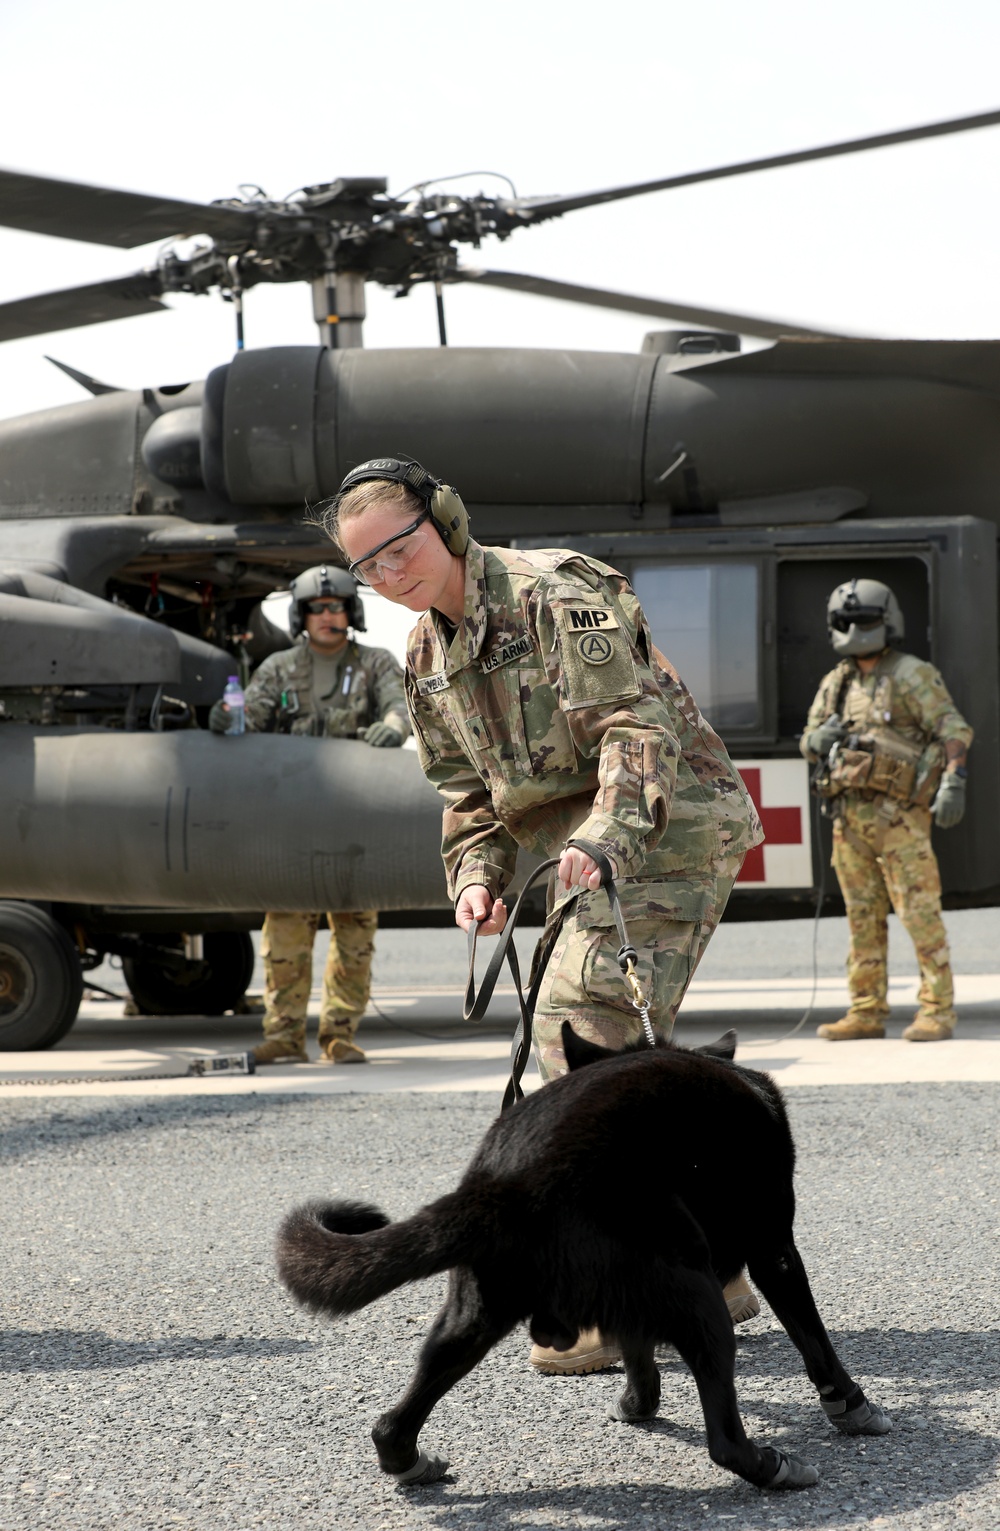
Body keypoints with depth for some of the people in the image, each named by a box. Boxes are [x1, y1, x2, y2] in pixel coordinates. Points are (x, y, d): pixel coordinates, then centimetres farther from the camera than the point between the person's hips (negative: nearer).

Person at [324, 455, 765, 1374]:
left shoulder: (559, 594, -15)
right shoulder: (428, 659, 11)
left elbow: (637, 727, -24)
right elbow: (468, 789, 16)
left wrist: (603, 839, -38)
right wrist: (476, 875, -3)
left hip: (665, 837, -9)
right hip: (590, 853, 9)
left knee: (582, 1025, -20)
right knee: (617, 1057, 10)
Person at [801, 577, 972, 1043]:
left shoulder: (912, 675, -3)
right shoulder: (835, 683, 15)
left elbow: (953, 730, -9)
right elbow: (809, 744, 20)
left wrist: (953, 784, -21)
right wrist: (820, 739, -4)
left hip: (898, 813, -6)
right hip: (850, 814, 6)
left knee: (920, 913, -7)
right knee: (863, 917, 8)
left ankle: (938, 1011, -4)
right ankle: (867, 1013, 12)